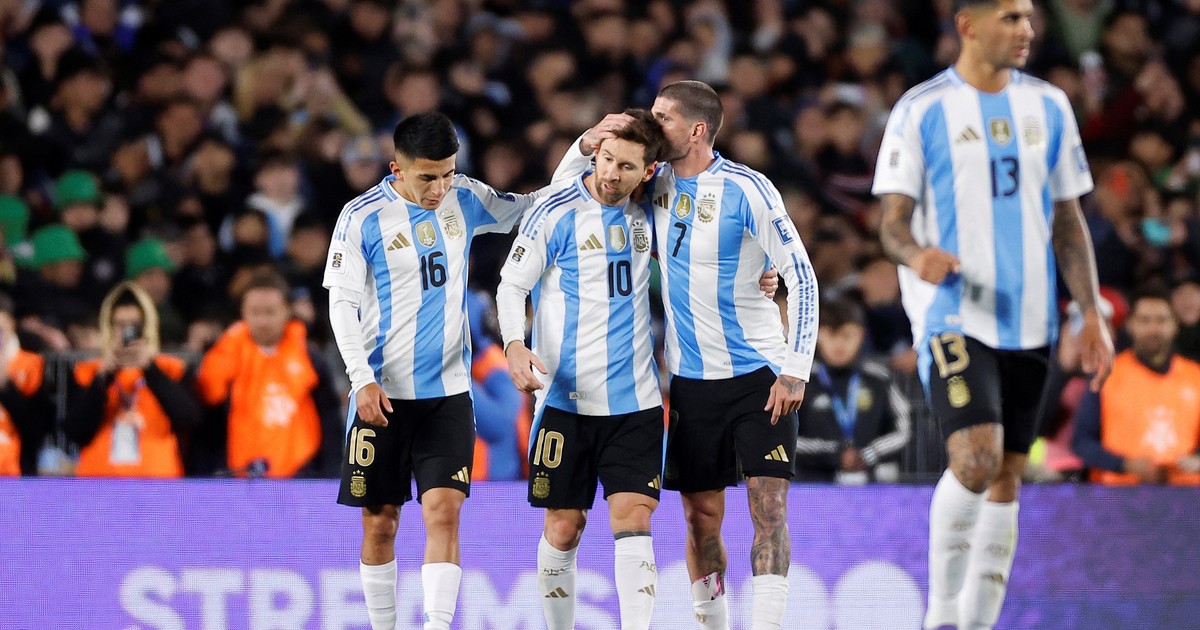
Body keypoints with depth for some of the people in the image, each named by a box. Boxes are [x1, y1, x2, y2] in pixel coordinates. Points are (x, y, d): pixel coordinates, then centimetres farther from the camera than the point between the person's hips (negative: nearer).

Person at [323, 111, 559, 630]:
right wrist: (362, 379, -16)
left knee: (444, 511, -12)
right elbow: (342, 304, -6)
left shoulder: (464, 199, 3)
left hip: (448, 392, 2)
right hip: (383, 392, -2)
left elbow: (532, 210, 16)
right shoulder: (362, 218, -7)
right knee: (380, 522, 4)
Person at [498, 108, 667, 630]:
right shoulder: (556, 214, -5)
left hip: (635, 400, 3)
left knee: (634, 520, -9)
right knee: (564, 527, 2)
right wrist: (515, 344, -21)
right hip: (566, 397, -3)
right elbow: (512, 285, -2)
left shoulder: (645, 214, 7)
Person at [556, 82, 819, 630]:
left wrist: (795, 369, -15)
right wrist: (589, 143, -5)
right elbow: (564, 189, 17)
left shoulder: (746, 189, -12)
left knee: (768, 506, -13)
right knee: (701, 517, 5)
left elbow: (801, 276, -10)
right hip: (691, 378, 5)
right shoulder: (655, 187, 5)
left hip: (758, 374, -5)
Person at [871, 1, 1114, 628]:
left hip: (1028, 322, 5)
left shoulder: (1048, 106, 10)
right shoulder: (921, 110, -4)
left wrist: (1091, 315, 8)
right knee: (976, 459, -21)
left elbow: (1068, 222, 14)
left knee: (1007, 478, 6)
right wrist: (916, 255, -27)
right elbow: (892, 222, -5)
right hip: (952, 316, -5)